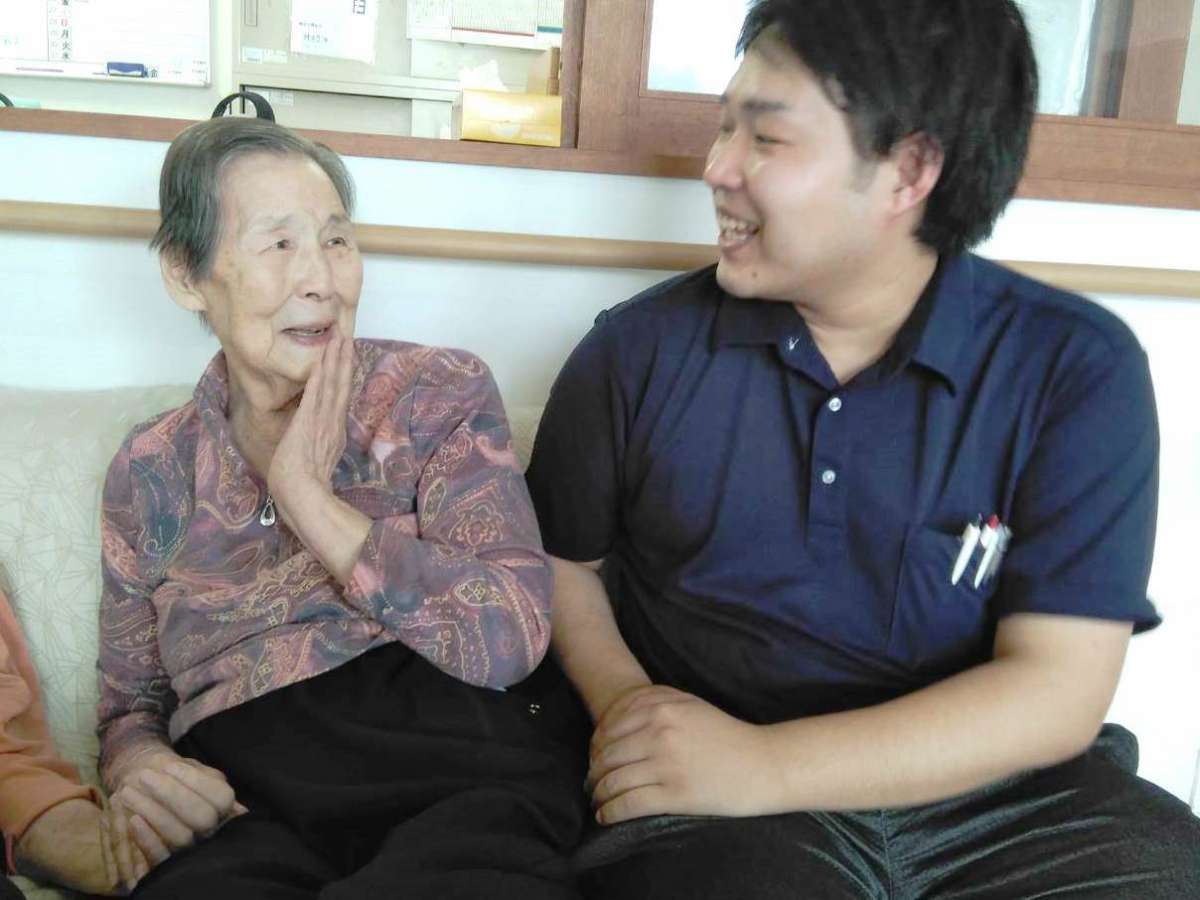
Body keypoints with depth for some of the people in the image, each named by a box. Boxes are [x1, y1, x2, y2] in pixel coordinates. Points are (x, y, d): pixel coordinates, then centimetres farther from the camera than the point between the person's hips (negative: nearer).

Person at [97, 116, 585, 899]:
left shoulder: (441, 389, 5)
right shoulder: (151, 469, 14)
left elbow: (511, 640, -8)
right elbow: (129, 702, 19)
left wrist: (311, 500, -9)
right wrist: (139, 765, -5)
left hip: (458, 770, -1)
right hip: (241, 807, 2)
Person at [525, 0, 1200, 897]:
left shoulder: (1077, 367, -5)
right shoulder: (640, 348, 0)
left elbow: (1058, 690, -9)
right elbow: (559, 558, 11)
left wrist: (763, 765, -19)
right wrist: (623, 704, -9)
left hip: (995, 786, 2)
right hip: (714, 800, -1)